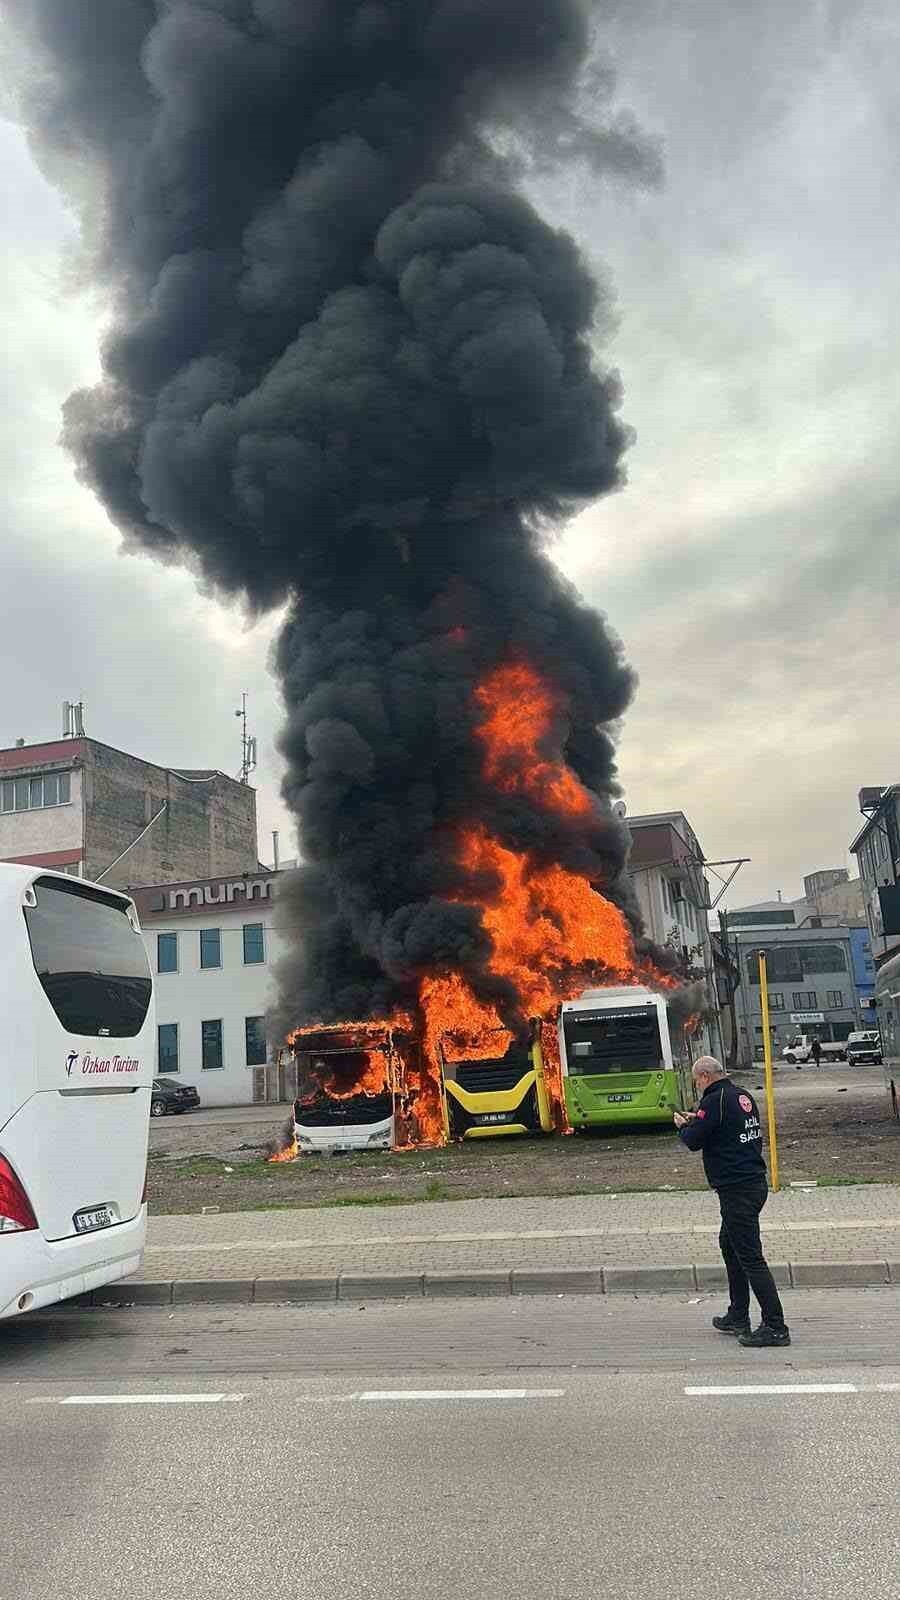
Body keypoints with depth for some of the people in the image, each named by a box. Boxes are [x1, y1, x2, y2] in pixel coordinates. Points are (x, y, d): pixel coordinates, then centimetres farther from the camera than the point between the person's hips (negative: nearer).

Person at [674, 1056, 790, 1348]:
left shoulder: (714, 1101, -16)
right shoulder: (743, 1097, 11)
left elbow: (693, 1141, -13)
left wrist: (682, 1126, 7)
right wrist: (696, 1121, 21)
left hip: (736, 1190, -10)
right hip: (755, 1183, 10)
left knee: (750, 1257, -6)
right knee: (729, 1245, 22)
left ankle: (775, 1327, -5)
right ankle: (738, 1317, 29)